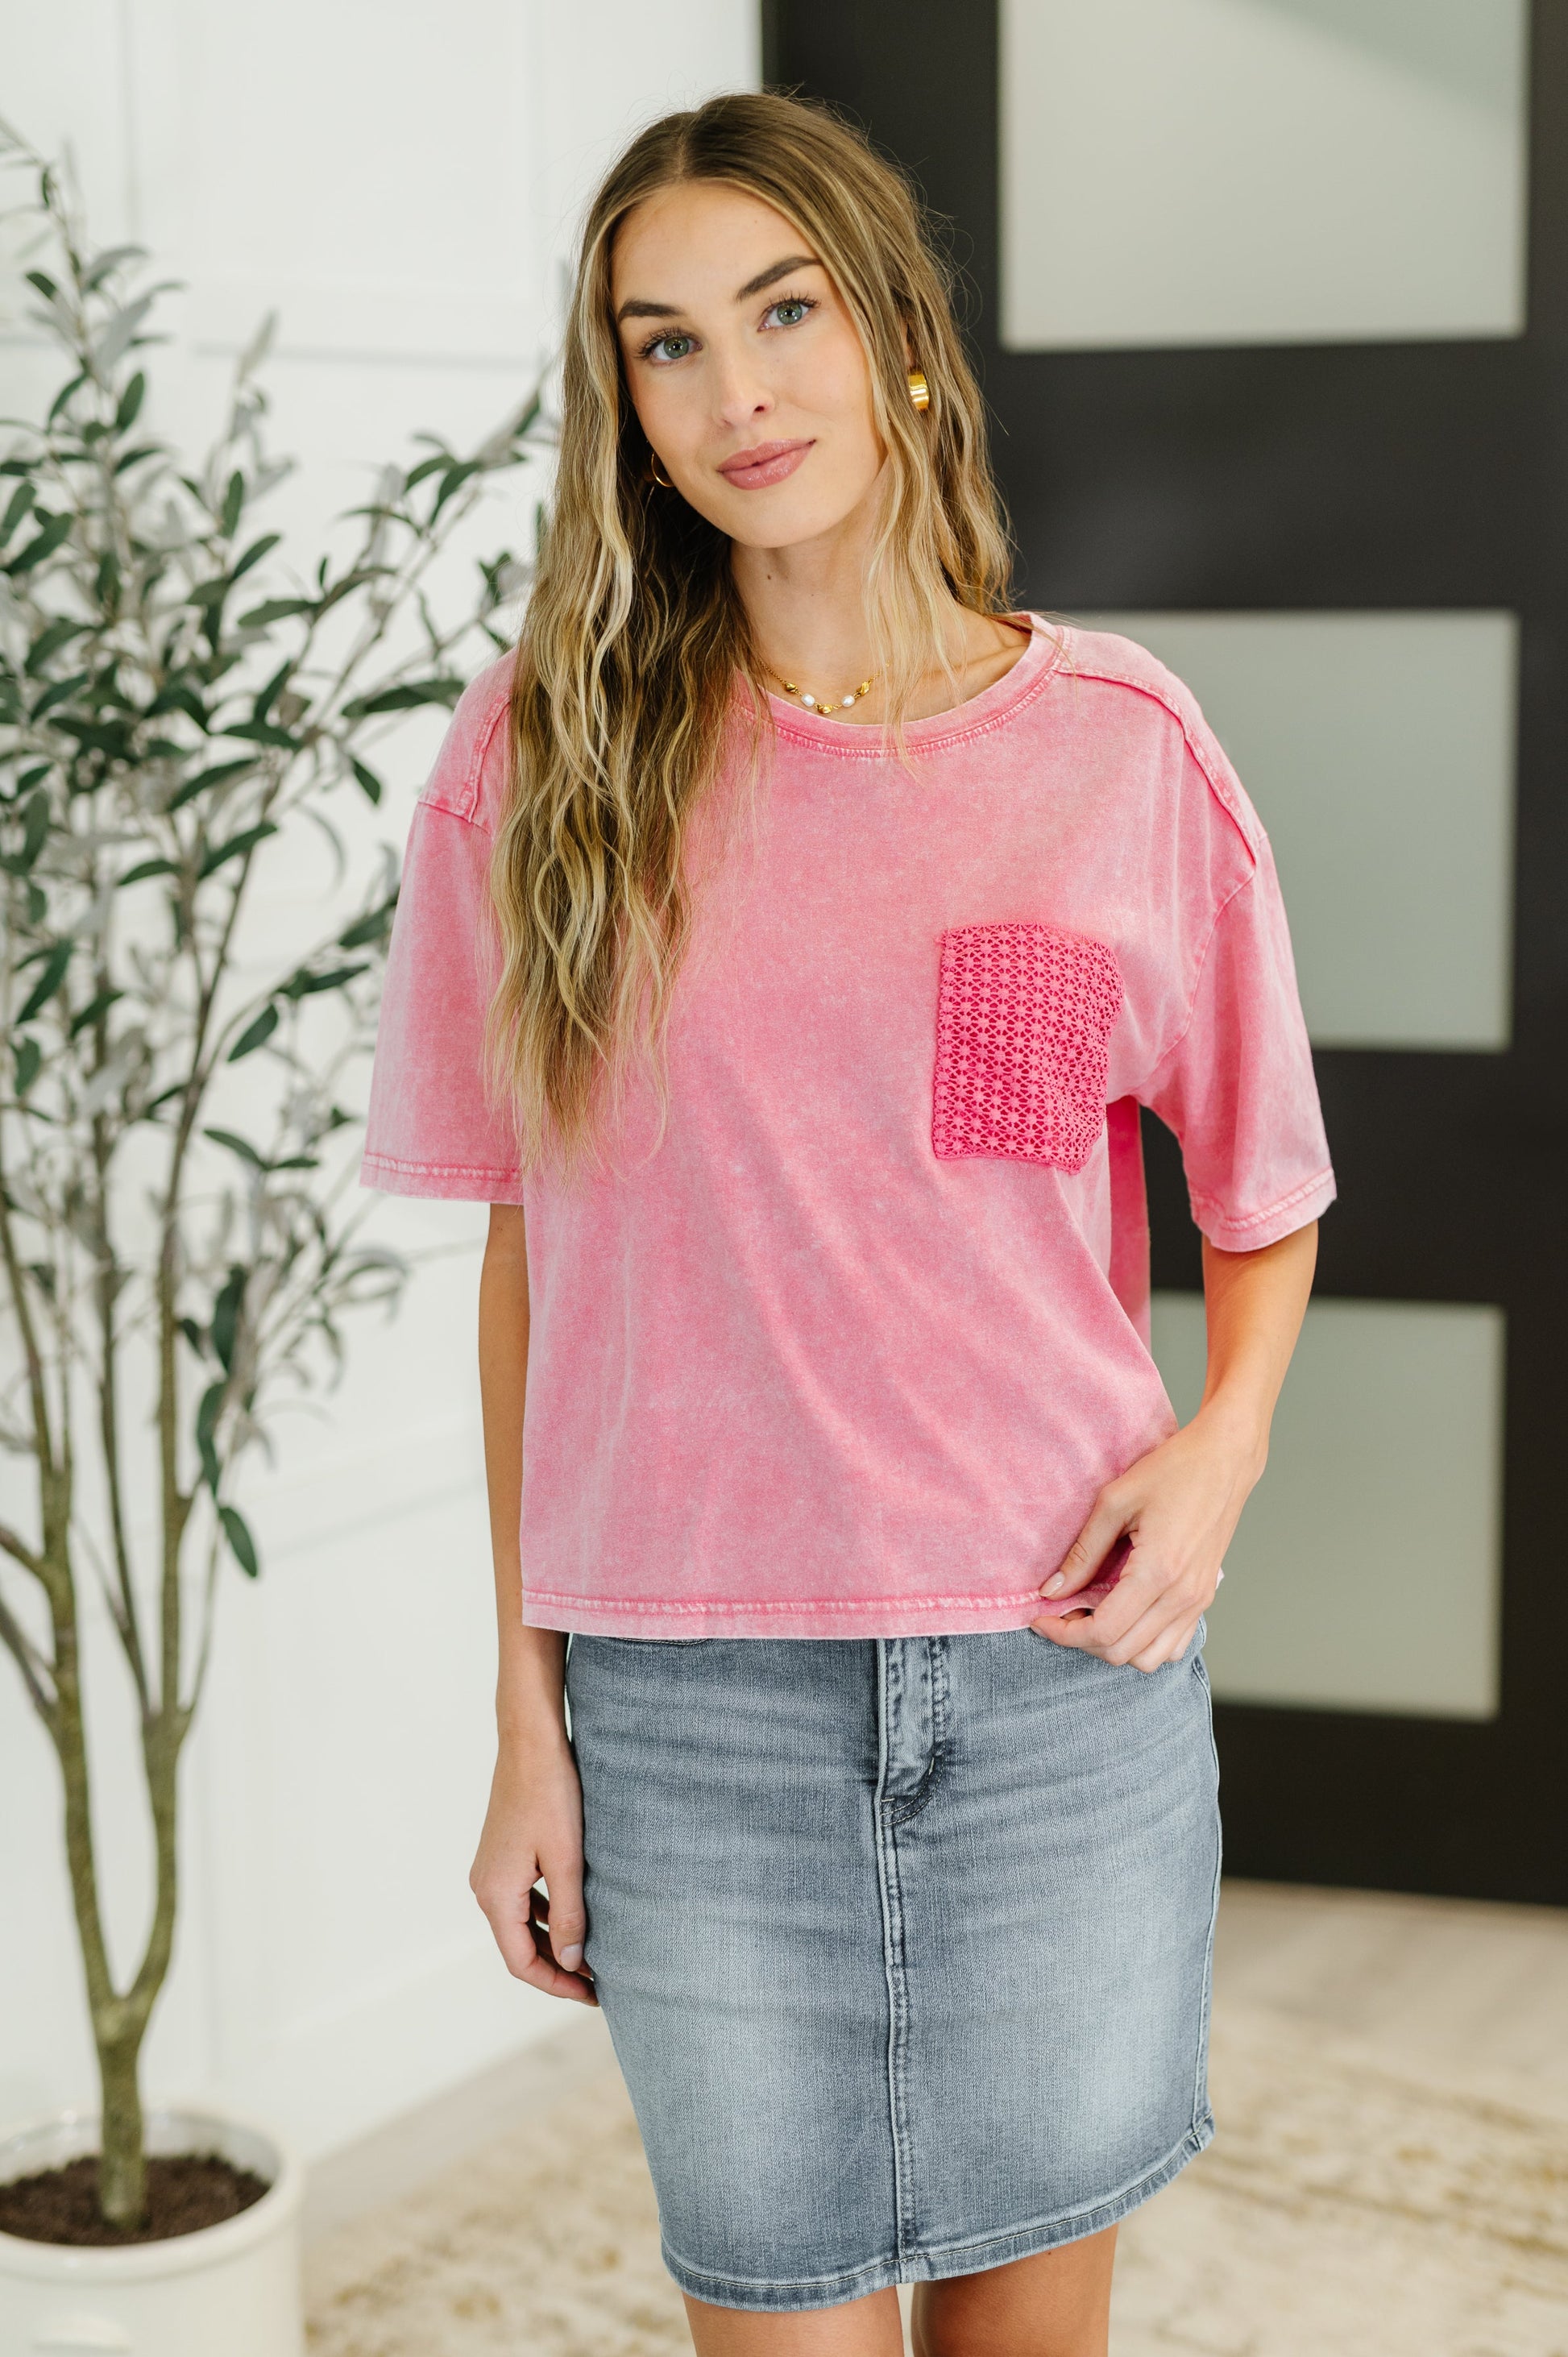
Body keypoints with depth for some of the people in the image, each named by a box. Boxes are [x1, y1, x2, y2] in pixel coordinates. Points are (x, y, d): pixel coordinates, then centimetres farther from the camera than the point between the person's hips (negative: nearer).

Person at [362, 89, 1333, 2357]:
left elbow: (1265, 1196, 11)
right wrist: (528, 1715, 2)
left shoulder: (1125, 743, 0)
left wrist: (1223, 1440, -8)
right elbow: (531, 1251, 3)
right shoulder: (543, 759, -1)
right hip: (688, 1711, 0)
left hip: (1069, 1679, 1)